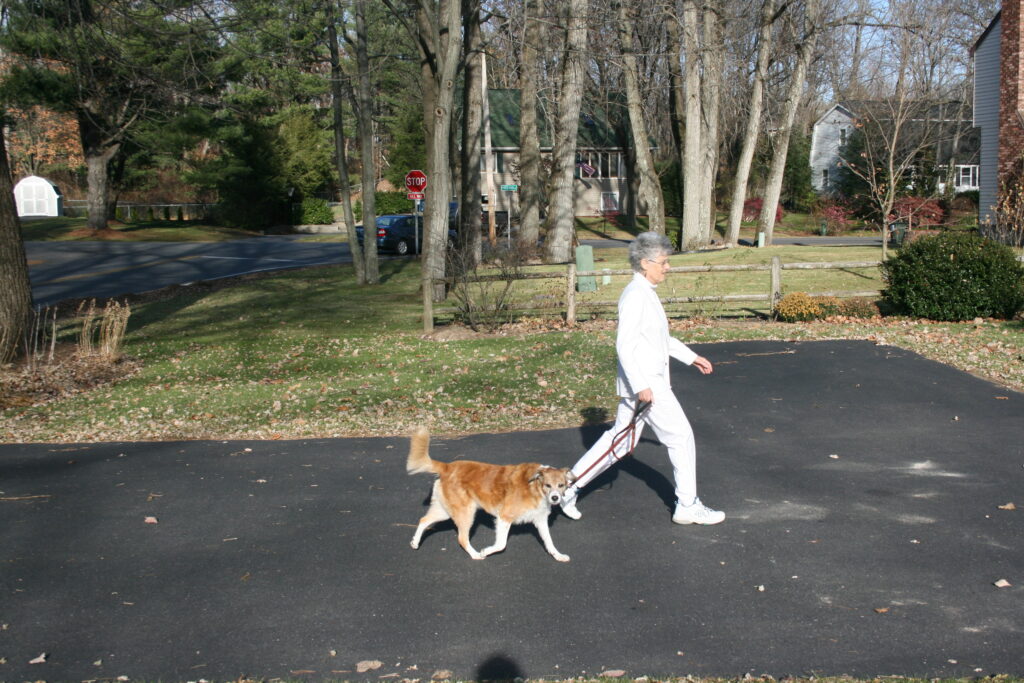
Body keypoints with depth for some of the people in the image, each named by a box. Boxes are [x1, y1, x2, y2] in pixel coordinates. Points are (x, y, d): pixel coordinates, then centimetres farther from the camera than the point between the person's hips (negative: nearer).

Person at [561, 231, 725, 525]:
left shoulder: (646, 294, 14)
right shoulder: (635, 295, -17)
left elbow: (661, 337, 26)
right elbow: (624, 344, -23)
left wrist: (691, 357, 27)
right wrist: (641, 386, -26)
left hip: (650, 380, 10)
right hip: (644, 383, -10)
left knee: (619, 440, 14)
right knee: (681, 437, 1)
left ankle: (570, 486, 19)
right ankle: (688, 506, 12)